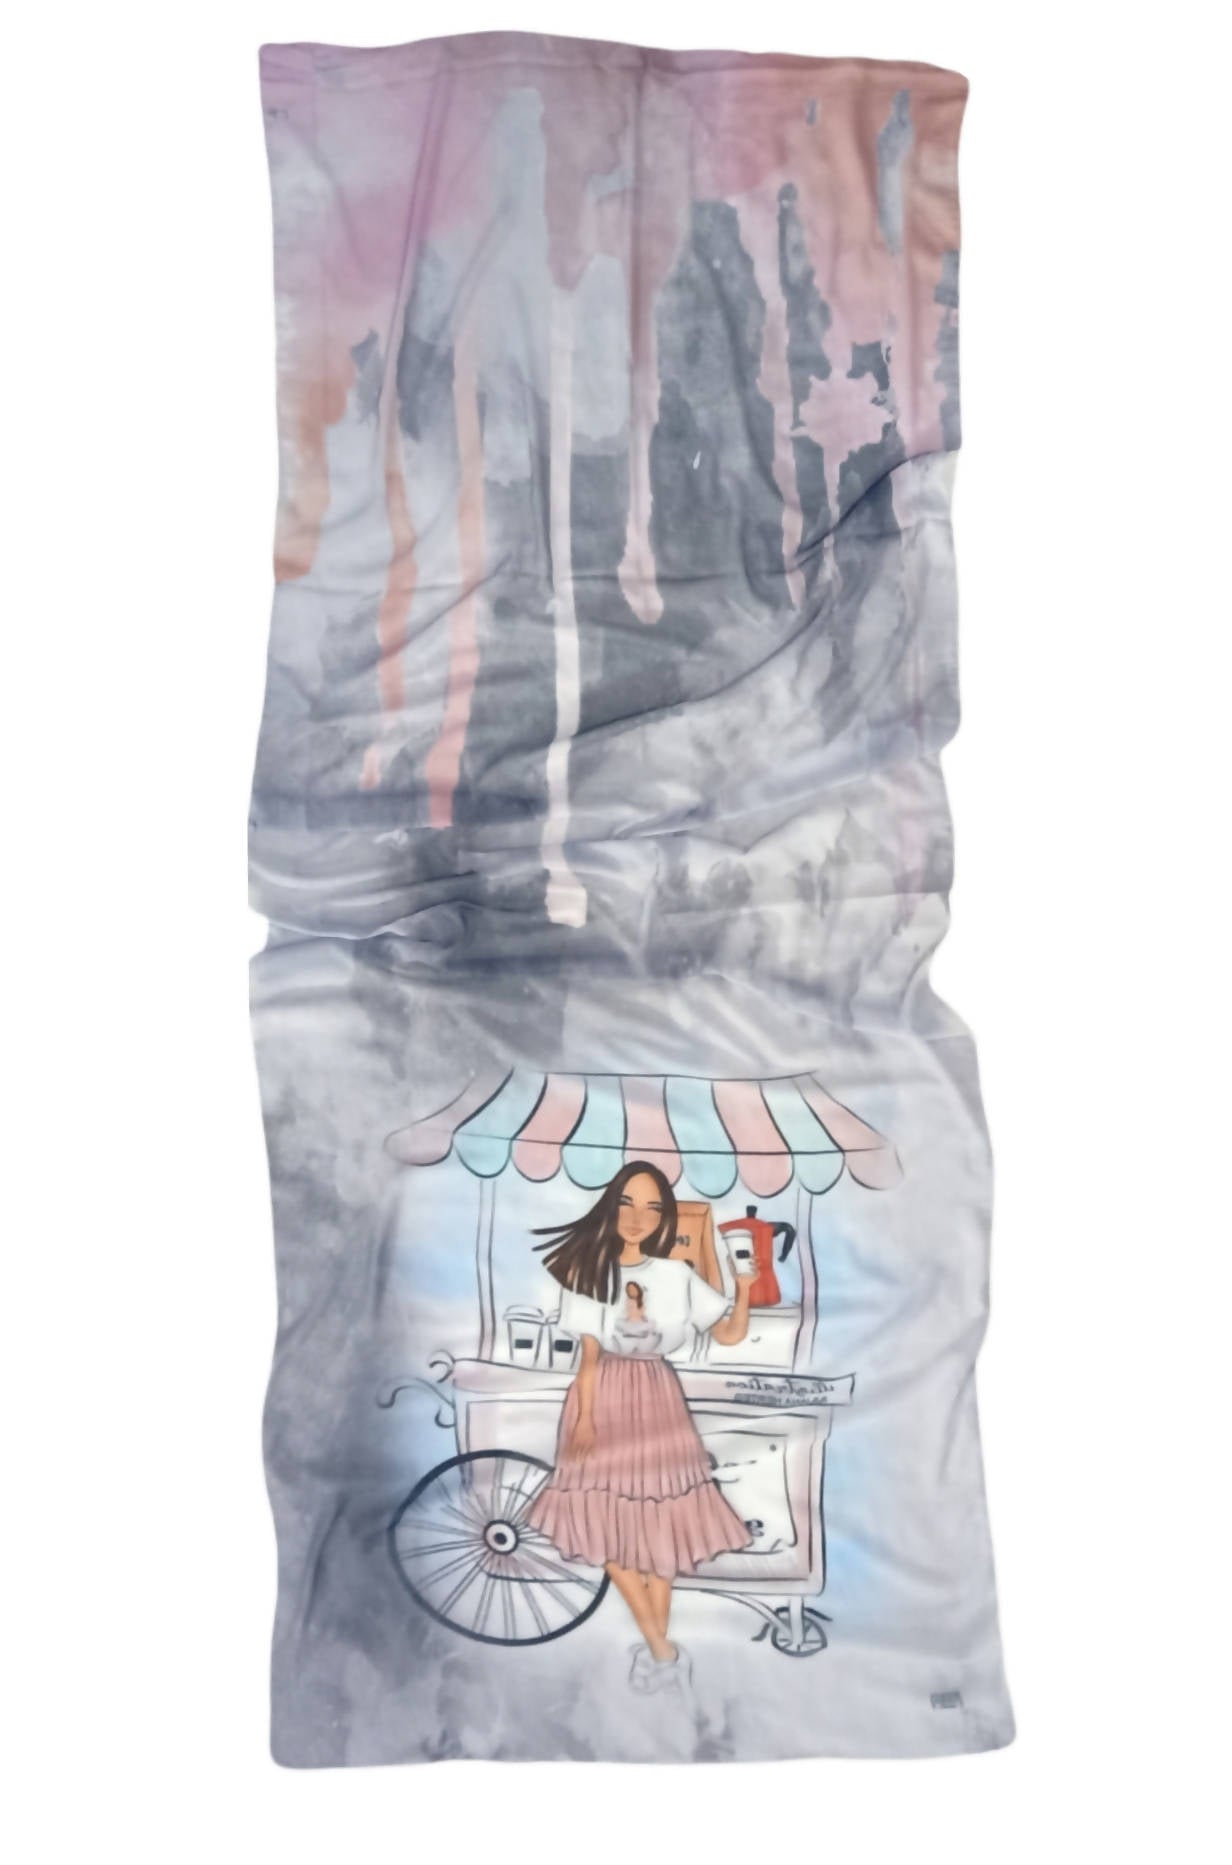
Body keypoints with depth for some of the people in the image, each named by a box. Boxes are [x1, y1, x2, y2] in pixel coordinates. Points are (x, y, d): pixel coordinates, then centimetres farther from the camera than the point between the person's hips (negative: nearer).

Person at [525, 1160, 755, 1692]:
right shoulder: (588, 1270, -7)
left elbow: (731, 1335, -2)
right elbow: (589, 1356, -7)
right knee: (608, 1521, -3)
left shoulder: (677, 1276, -3)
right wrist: (584, 1419, -14)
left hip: (657, 1402, 1)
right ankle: (662, 1648, 7)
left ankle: (654, 1645, 18)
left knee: (657, 1521, 5)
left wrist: (744, 1287, -16)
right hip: (604, 1399, -1)